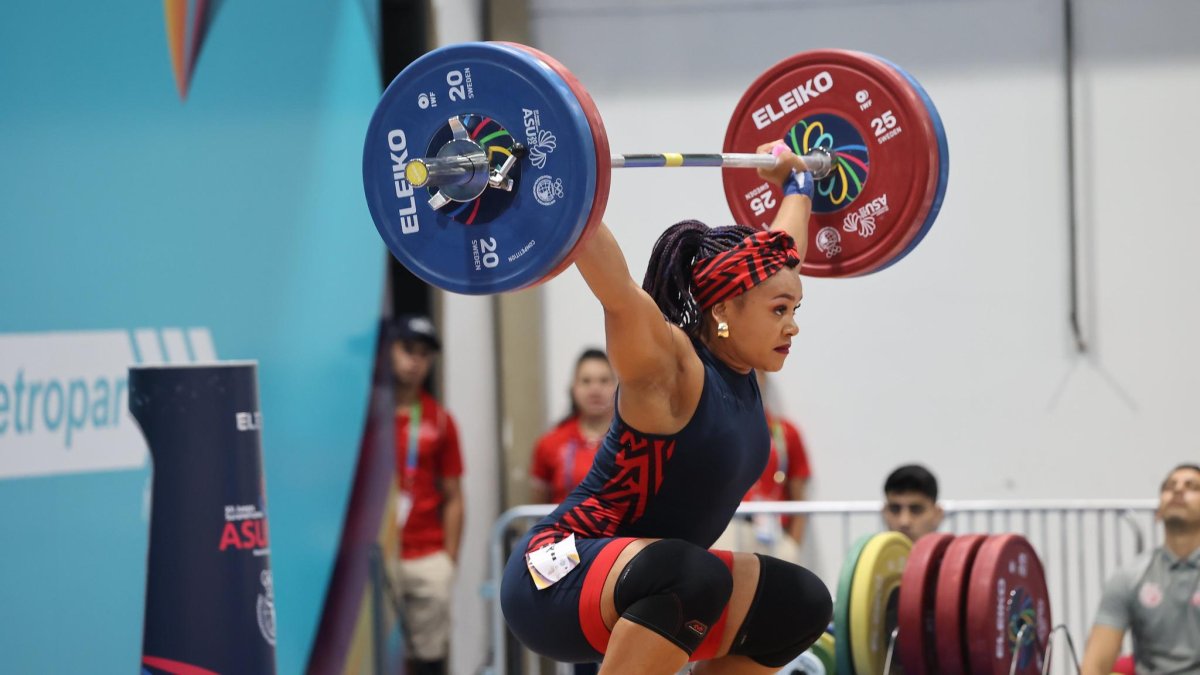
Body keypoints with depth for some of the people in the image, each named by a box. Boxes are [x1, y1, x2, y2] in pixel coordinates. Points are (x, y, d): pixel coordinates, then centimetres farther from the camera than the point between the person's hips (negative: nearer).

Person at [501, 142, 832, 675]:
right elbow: (615, 288, -37)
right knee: (695, 579, -37)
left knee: (799, 605, 10)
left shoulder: (738, 366, 5)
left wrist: (795, 183, 34)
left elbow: (780, 249, 20)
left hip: (639, 587, 10)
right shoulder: (669, 371, -18)